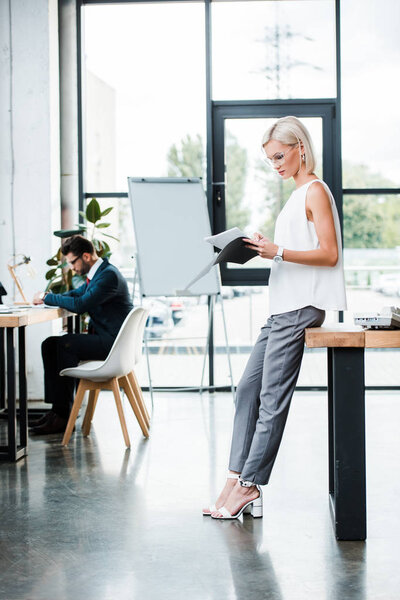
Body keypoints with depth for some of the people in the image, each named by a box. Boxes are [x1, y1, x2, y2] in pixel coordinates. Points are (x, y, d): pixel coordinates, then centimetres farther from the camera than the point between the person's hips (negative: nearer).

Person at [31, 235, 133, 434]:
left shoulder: (109, 275, -18)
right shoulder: (95, 273, 15)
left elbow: (81, 305, -25)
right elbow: (75, 294, 27)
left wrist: (48, 298, -13)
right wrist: (47, 297, 7)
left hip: (113, 342, -10)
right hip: (102, 337, 10)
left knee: (66, 344, -25)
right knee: (49, 345, -1)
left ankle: (64, 415, -17)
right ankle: (57, 408, -5)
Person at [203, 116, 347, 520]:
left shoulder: (315, 191, -6)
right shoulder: (299, 194, 22)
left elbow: (329, 254, -14)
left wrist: (279, 252, -22)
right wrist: (264, 248, 10)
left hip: (302, 305, -10)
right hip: (284, 307, 10)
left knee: (272, 398, -8)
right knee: (247, 390, 4)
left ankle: (249, 485, -3)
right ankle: (237, 480, 5)